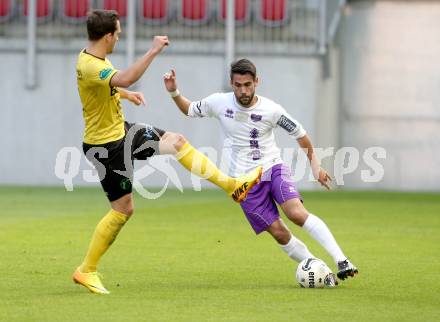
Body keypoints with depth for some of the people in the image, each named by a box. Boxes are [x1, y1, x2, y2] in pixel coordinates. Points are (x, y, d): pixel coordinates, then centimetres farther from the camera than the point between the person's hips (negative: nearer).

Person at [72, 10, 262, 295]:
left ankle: (232, 185, 19)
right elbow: (124, 79, -49)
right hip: (106, 145, -10)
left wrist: (126, 94, 14)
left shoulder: (96, 58, 2)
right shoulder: (89, 66, -30)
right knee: (124, 209, -3)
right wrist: (153, 51, -43)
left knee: (176, 142, 11)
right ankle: (86, 271, 7)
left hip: (120, 131, 10)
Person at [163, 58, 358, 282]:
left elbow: (299, 133, 7)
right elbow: (190, 110, 15)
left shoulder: (271, 110, -8)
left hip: (273, 168, -1)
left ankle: (341, 261, -27)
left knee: (296, 213, -26)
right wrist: (174, 93, 0)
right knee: (278, 232, -11)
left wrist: (314, 163, 8)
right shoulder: (219, 103, -4)